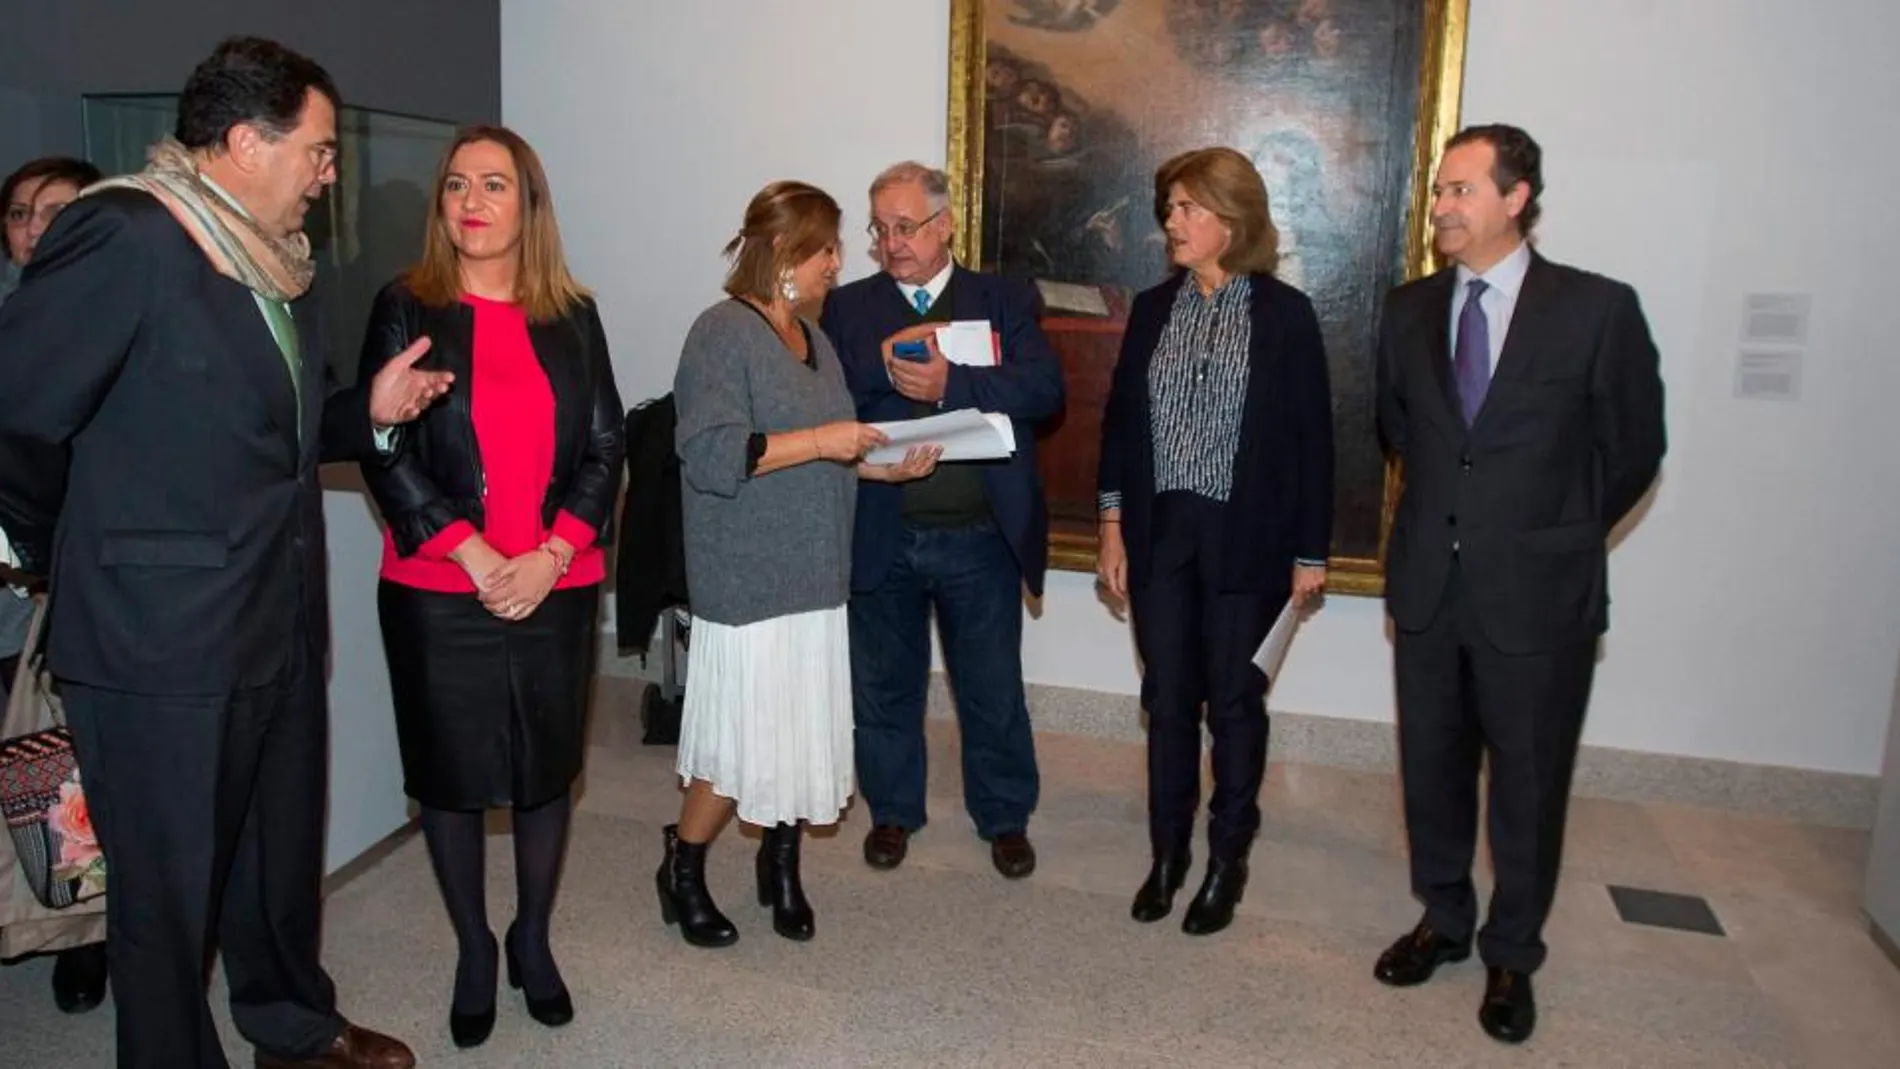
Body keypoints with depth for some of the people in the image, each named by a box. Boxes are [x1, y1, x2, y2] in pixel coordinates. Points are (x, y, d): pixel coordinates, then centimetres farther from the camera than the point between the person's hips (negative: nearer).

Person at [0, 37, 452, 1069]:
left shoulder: (272, 259, 11)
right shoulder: (123, 235, -17)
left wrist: (370, 412, 2)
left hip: (281, 628, 8)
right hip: (162, 643, -8)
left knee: (283, 852, 23)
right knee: (168, 889, 10)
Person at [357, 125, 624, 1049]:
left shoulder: (572, 315, 6)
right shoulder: (407, 309, 1)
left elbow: (606, 446, 3)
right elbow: (385, 451, -5)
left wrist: (550, 556, -11)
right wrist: (477, 557, -15)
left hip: (556, 588, 2)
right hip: (438, 592, -1)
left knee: (549, 767, 10)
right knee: (450, 773, 8)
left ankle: (533, 939, 31)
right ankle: (474, 951, 27)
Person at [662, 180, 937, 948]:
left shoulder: (812, 339, 15)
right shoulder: (724, 332, -11)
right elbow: (710, 455, -21)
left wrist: (890, 466, 5)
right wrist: (820, 441, -21)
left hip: (815, 575, 8)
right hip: (748, 582, -8)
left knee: (805, 731, 11)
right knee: (743, 737, -1)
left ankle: (781, 866, 31)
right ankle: (682, 871, 22)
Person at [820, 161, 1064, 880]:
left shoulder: (1006, 301, 3)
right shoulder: (847, 308, 6)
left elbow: (1045, 389, -12)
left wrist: (949, 383, -21)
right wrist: (886, 361, -22)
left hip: (982, 537, -1)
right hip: (881, 537, 2)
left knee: (993, 688, 11)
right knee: (885, 685, 15)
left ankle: (1005, 818, 30)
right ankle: (892, 812, 34)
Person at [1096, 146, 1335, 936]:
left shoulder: (1285, 314, -5)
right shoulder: (1151, 309, 6)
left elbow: (1311, 436, -4)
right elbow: (1120, 419, 8)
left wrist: (1311, 551, -5)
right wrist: (1112, 526, 4)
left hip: (1245, 539, -3)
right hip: (1160, 533, 3)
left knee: (1234, 702, 8)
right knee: (1168, 700, 10)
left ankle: (1228, 859, 25)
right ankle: (1168, 852, 26)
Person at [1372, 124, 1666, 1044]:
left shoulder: (1597, 309, -8)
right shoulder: (1409, 310, 4)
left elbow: (1633, 450, 0)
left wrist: (1558, 536, 7)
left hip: (1538, 595, -3)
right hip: (1426, 586, 4)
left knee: (1528, 784, 9)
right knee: (1432, 768, 15)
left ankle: (1512, 955, 29)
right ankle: (1443, 921, 36)